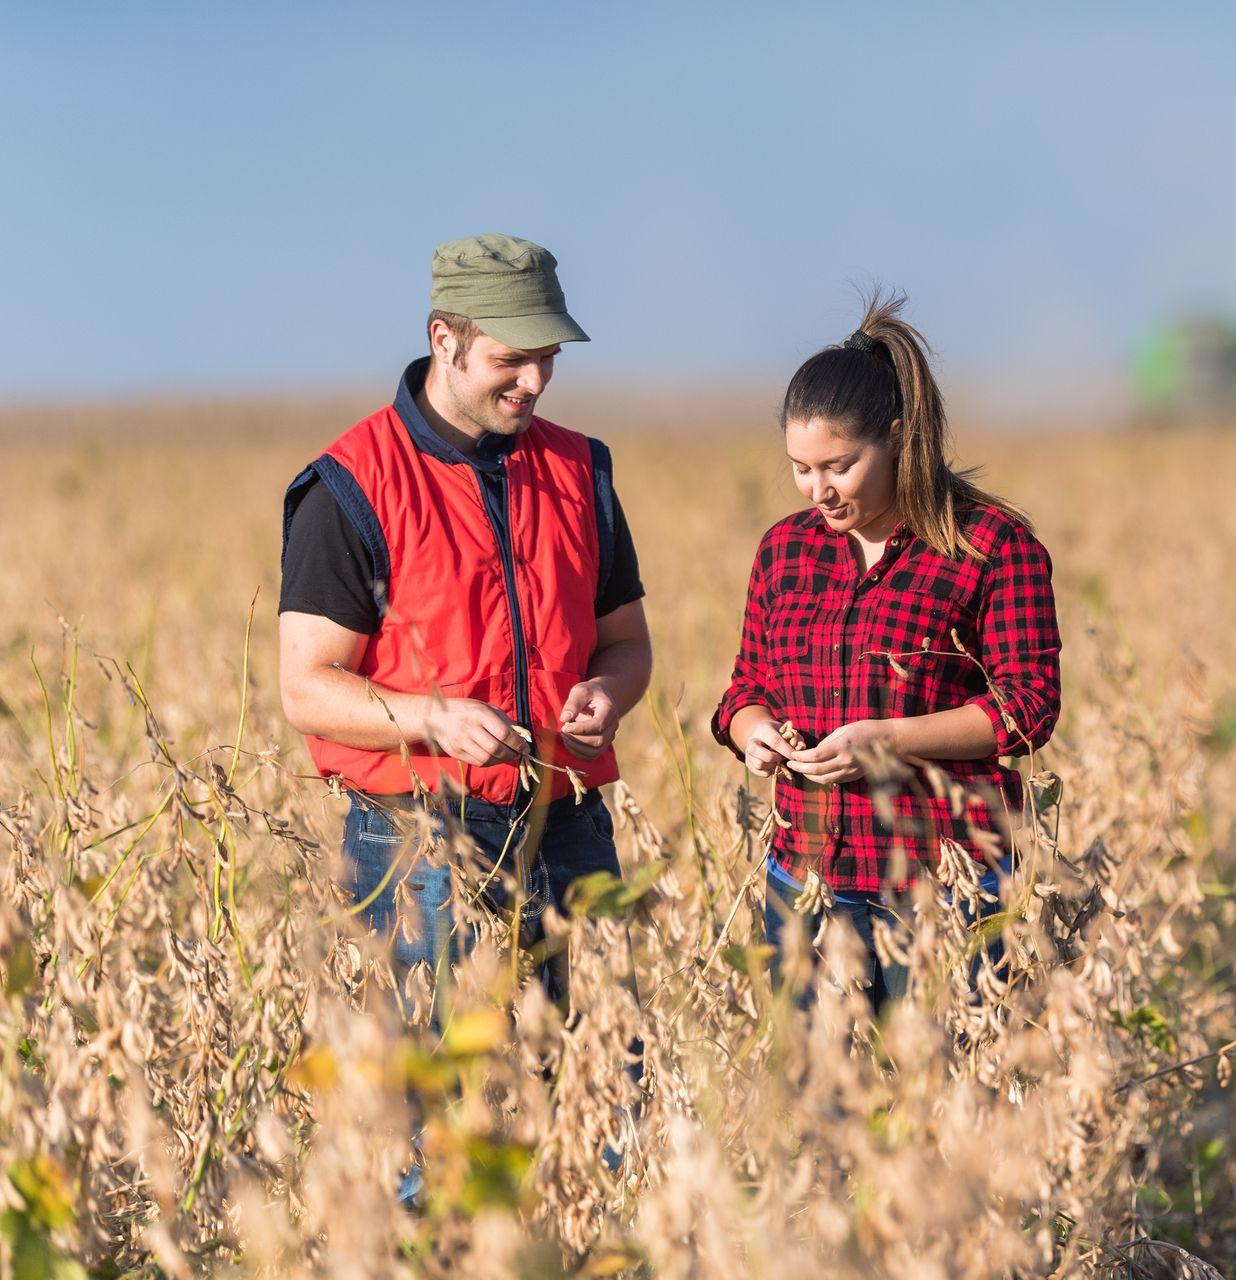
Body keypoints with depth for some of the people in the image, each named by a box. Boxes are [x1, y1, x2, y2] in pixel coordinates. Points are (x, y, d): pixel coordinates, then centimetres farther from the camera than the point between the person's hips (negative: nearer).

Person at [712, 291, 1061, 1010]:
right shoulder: (785, 548, 12)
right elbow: (749, 687, 20)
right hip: (807, 881, 4)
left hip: (945, 877, -4)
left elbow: (1030, 705, -7)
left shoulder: (996, 544, -3)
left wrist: (887, 740, -17)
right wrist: (753, 730, -4)